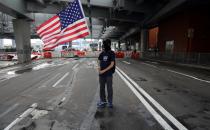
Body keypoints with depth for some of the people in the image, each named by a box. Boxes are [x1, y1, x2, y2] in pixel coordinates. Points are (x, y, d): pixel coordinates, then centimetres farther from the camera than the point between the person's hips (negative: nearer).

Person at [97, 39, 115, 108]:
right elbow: (99, 62, 12)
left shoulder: (112, 53, -6)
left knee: (109, 88, 4)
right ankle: (103, 101, 25)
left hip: (109, 74, -4)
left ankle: (110, 102, 20)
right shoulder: (101, 54, 8)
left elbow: (112, 64, -11)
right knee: (102, 88, 11)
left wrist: (104, 70, -15)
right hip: (101, 74, 4)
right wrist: (99, 69, -8)